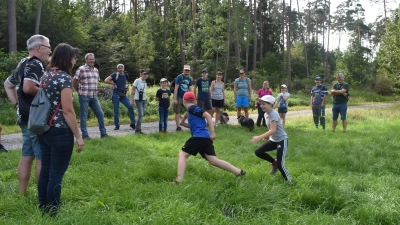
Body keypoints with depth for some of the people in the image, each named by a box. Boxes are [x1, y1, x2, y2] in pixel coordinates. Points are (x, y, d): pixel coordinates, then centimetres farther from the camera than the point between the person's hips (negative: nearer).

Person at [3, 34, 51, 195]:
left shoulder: (24, 64, 16)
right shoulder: (35, 64, -15)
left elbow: (7, 84, 26)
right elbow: (28, 88, -32)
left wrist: (18, 103, 17)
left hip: (26, 117, 10)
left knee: (27, 156, 13)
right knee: (42, 158, -4)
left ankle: (22, 195, 19)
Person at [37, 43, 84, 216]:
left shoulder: (46, 75, 12)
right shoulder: (64, 78, -14)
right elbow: (67, 111, -18)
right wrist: (78, 135, -13)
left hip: (44, 130, 9)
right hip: (60, 133, -9)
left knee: (45, 171, 14)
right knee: (56, 175, 0)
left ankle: (43, 209, 24)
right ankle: (52, 213, 8)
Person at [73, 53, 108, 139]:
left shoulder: (96, 70, 12)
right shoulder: (81, 69, -6)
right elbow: (75, 82, -3)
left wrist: (95, 92, 15)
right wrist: (80, 92, 5)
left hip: (94, 96, 6)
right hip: (84, 96, -6)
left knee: (100, 114, 6)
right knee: (84, 115, 2)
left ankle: (103, 133, 14)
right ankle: (85, 134, 8)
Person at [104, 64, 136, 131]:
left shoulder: (125, 75, 8)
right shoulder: (115, 75, -4)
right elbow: (106, 80, -12)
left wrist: (126, 86, 10)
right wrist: (113, 84, -8)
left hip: (123, 95, 3)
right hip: (116, 94, -3)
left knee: (130, 107, -11)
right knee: (116, 110, 1)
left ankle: (133, 123, -5)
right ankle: (117, 126, 11)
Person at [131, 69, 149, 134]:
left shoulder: (145, 82, 12)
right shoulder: (137, 81, -8)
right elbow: (132, 91, -8)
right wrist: (132, 100, -11)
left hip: (144, 100, 7)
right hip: (138, 100, -7)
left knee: (142, 114, 7)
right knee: (140, 114, -13)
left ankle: (138, 129, 14)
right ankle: (138, 130, -8)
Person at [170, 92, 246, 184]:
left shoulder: (192, 108, -3)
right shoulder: (191, 110, 24)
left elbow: (208, 115, -13)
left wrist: (212, 132, -17)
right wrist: (183, 123, 25)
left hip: (199, 137, -9)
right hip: (205, 138, 9)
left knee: (182, 155, -5)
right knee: (214, 161, 7)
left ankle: (179, 180, -17)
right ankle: (239, 172, 7)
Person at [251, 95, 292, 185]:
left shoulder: (273, 114, -24)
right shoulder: (266, 114, 4)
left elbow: (273, 130, -35)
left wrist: (259, 137, -40)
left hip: (282, 140, -9)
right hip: (273, 140, 9)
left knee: (280, 165, -14)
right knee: (258, 152, -2)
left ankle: (289, 182, 4)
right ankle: (274, 162, 19)